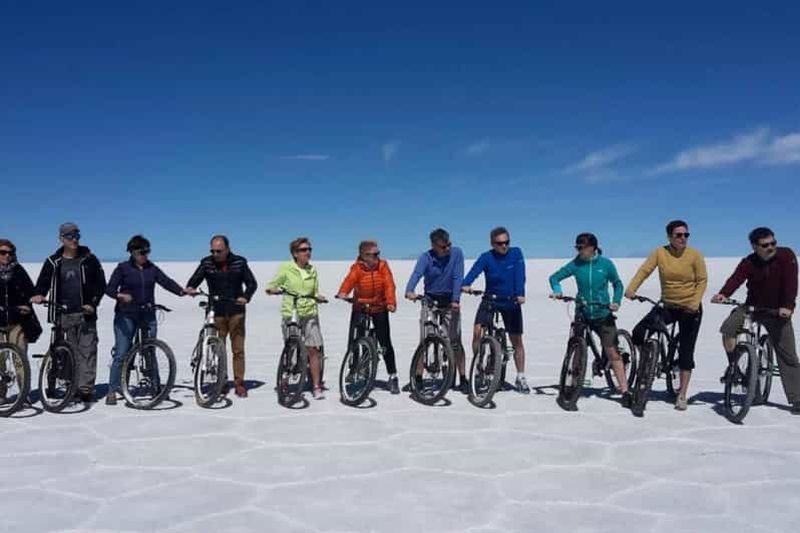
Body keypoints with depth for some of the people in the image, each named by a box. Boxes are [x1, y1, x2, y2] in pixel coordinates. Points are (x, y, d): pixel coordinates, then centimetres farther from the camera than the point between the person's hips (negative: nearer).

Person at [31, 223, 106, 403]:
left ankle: (86, 388, -2)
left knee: (87, 351, -4)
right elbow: (43, 283, 11)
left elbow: (101, 284, 6)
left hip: (86, 314, -1)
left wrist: (93, 303, -6)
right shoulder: (53, 262, 9)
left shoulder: (89, 259, 7)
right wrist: (38, 295, -11)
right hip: (63, 315, 1)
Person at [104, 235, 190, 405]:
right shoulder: (123, 268, 0)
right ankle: (112, 391, 4)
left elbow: (166, 281, -2)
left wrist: (182, 291, -19)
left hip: (148, 316, 3)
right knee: (120, 354, -3)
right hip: (126, 316, -3)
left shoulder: (152, 269, 9)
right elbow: (109, 288, -7)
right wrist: (120, 295, -28)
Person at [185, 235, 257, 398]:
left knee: (238, 349, 1)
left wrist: (246, 297, -18)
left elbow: (252, 283, 1)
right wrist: (190, 288, -25)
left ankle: (239, 383, 9)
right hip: (216, 312, 1)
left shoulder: (239, 262, 1)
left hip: (236, 311, -1)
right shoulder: (207, 263, 2)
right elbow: (194, 280, -2)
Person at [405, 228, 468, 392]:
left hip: (450, 301, 0)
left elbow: (458, 278, -15)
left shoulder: (456, 253, -10)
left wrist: (455, 300, -26)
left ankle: (463, 379, 6)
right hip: (429, 300, 1)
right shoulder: (426, 257, -11)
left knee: (455, 342, -2)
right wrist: (409, 291, -47)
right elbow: (416, 274, -28)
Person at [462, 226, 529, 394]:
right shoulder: (486, 257, -12)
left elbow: (520, 275, -19)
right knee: (477, 332, -18)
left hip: (511, 302, 0)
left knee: (517, 341, 6)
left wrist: (520, 294, -35)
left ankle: (520, 378, 20)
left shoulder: (516, 253, -9)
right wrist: (466, 285, -48)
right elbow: (474, 271, -28)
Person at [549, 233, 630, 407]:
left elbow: (617, 284, 8)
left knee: (612, 353, -5)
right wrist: (557, 291, -17)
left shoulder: (606, 264, -5)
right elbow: (555, 277, 3)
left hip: (603, 315, -2)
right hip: (582, 314, 2)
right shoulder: (576, 264, -3)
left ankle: (625, 392, -2)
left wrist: (616, 301, -8)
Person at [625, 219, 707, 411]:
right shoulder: (660, 253, -5)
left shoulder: (695, 255, -8)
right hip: (667, 306, 2)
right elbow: (644, 270, -14)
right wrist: (631, 288, -31)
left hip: (689, 309, -1)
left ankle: (682, 395, 13)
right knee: (638, 333, -17)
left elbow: (702, 280, -5)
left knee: (686, 352, 2)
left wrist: (695, 303, -20)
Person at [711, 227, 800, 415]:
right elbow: (736, 278, -25)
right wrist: (723, 294, -46)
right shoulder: (749, 263, -10)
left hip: (778, 311, -1)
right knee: (728, 329, -24)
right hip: (752, 306, 1)